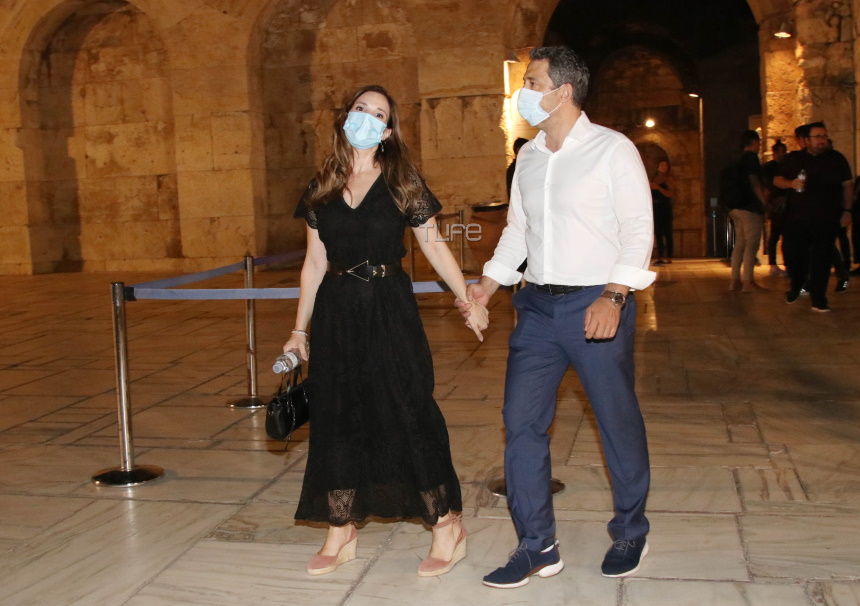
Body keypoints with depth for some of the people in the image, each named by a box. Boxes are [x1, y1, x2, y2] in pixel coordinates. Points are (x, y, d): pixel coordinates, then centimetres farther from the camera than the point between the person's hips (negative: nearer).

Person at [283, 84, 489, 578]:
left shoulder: (402, 183, -1)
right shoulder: (321, 190, 7)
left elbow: (434, 246, 1)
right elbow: (315, 263, 12)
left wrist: (468, 299, -6)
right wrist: (300, 328, 12)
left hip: (389, 309, -3)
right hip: (336, 313, 4)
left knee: (408, 410, -2)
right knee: (337, 416, 8)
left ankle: (448, 527, 12)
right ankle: (343, 532, 23)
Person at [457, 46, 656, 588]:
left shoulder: (613, 150, -6)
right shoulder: (528, 156, 13)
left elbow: (639, 228, -10)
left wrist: (613, 296, -21)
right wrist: (488, 285, 8)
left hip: (598, 304, -5)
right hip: (539, 305, 6)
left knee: (619, 422, 7)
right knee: (521, 423, 2)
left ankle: (631, 533, 29)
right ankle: (538, 548, 13)